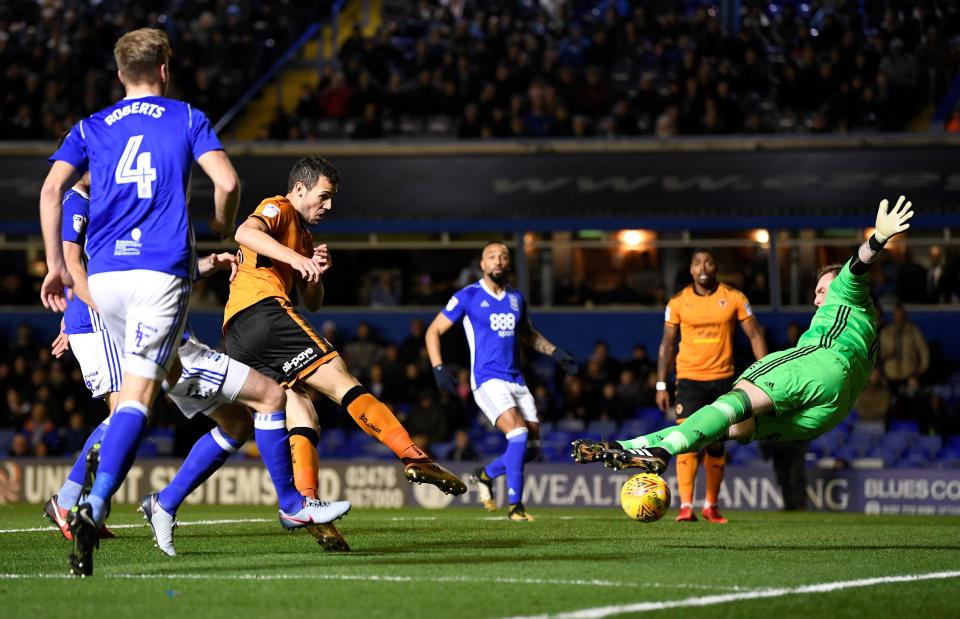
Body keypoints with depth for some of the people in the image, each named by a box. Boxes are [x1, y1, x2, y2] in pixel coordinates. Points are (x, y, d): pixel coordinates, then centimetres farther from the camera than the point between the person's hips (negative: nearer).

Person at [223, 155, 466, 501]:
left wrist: (315, 274, 8)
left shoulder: (303, 236, 33)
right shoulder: (278, 209, 6)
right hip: (262, 312, -9)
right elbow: (245, 232, -18)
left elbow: (312, 303, 30)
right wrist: (295, 259, -30)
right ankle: (414, 457, -26)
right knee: (341, 382, -16)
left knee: (302, 418, 1)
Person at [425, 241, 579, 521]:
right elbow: (433, 331, 1)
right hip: (488, 380, -6)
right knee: (519, 433, -25)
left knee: (532, 447, 0)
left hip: (516, 380, 6)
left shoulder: (516, 298, 12)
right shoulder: (468, 297, -4)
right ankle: (515, 506, -19)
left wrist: (556, 353, 17)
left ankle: (485, 475, 26)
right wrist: (439, 368, -11)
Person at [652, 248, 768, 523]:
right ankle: (686, 506, -18)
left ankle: (711, 505, 21)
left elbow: (755, 336, 3)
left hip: (722, 379, 1)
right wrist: (661, 385, 2)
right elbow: (667, 342, 6)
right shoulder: (678, 302, 1)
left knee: (716, 445, 7)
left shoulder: (734, 298, 0)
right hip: (689, 379, -1)